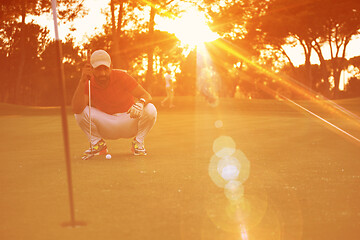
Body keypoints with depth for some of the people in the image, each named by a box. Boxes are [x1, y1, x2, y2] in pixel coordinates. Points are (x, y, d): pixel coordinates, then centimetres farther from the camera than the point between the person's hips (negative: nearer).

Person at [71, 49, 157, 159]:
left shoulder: (121, 76, -16)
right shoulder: (89, 83, -13)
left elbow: (147, 96, -19)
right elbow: (76, 108, -31)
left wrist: (140, 103, -44)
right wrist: (82, 81, -39)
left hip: (128, 121, -1)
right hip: (106, 127, 1)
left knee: (150, 110, -29)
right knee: (80, 112, -24)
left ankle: (138, 143, -4)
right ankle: (98, 144, -1)